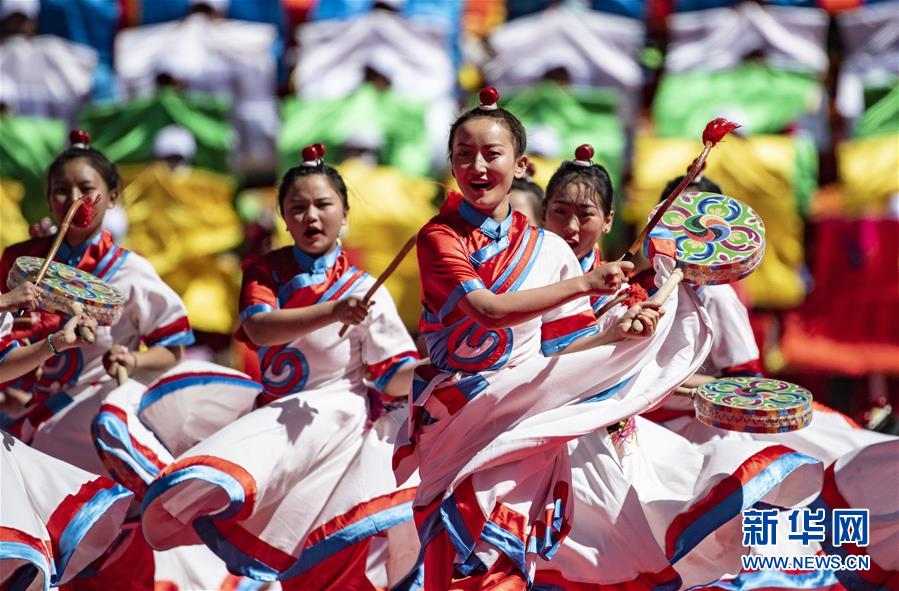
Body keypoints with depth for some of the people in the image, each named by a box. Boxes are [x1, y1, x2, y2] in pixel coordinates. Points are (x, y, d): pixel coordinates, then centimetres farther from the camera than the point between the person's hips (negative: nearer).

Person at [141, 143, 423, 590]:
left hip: (341, 415, -1)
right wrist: (334, 312, -31)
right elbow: (259, 328, -17)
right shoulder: (266, 271, 6)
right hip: (280, 415, 1)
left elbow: (394, 379, -4)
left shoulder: (364, 289, 1)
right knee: (198, 488, -24)